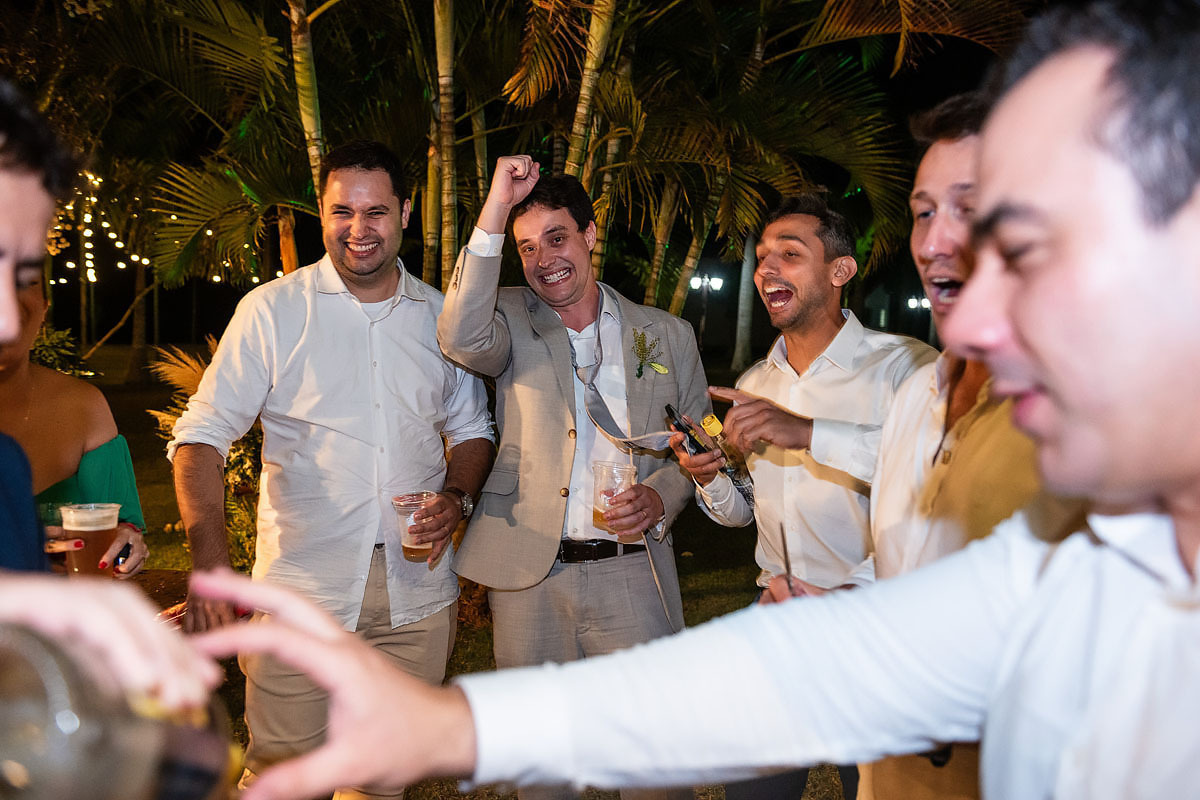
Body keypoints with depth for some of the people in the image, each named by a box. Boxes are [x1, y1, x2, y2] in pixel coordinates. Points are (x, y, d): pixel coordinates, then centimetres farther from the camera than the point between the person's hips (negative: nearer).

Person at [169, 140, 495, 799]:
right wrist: (210, 560, -21)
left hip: (416, 593, 3)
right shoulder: (272, 310, -3)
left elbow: (471, 429, 17)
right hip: (302, 592, -3)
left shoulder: (441, 316, 7)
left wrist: (455, 497, -5)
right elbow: (202, 435, -6)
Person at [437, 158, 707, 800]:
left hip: (631, 572, 0)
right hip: (528, 573, 0)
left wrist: (662, 495, -8)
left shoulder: (667, 335, 8)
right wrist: (494, 210, -23)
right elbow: (462, 339, -20)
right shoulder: (513, 320, 4)